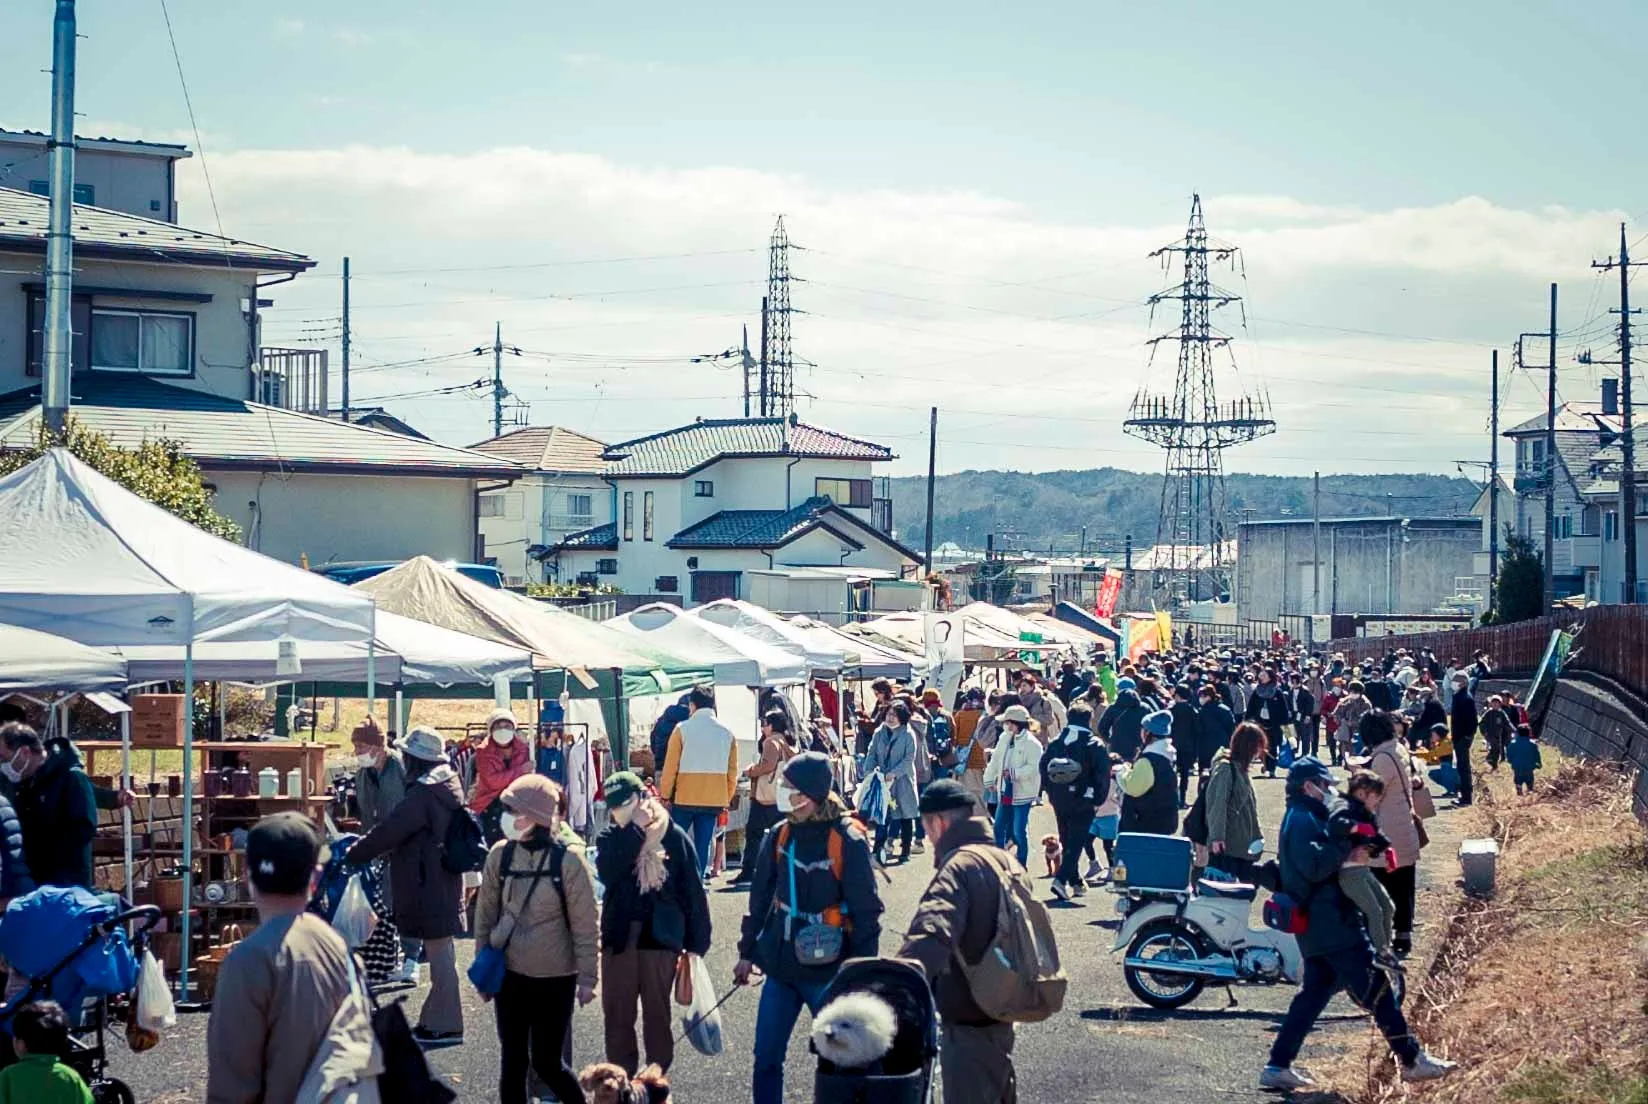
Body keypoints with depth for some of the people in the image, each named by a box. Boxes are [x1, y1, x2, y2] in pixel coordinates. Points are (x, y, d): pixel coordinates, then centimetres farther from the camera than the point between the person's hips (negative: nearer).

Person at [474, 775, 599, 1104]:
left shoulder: (568, 860, -13)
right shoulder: (500, 854, -3)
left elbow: (585, 925, -8)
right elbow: (485, 913, 7)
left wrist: (587, 978, -7)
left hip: (554, 978, -3)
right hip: (509, 975, 3)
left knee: (546, 1062, 4)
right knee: (512, 1061, 9)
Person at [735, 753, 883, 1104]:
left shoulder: (847, 841, -13)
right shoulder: (780, 836, 3)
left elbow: (866, 912, -10)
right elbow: (761, 898, 14)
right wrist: (747, 952, 17)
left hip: (828, 972, -5)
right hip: (780, 969, 5)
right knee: (766, 1058, 8)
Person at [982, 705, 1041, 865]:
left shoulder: (1032, 743, -14)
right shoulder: (1004, 738, 9)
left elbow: (1034, 768, -22)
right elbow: (995, 760, 17)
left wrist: (1013, 773, -27)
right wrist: (989, 780, 16)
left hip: (1022, 794, -7)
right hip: (1005, 792, 7)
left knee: (1019, 832, -4)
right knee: (999, 828, 10)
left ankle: (1021, 866, 7)